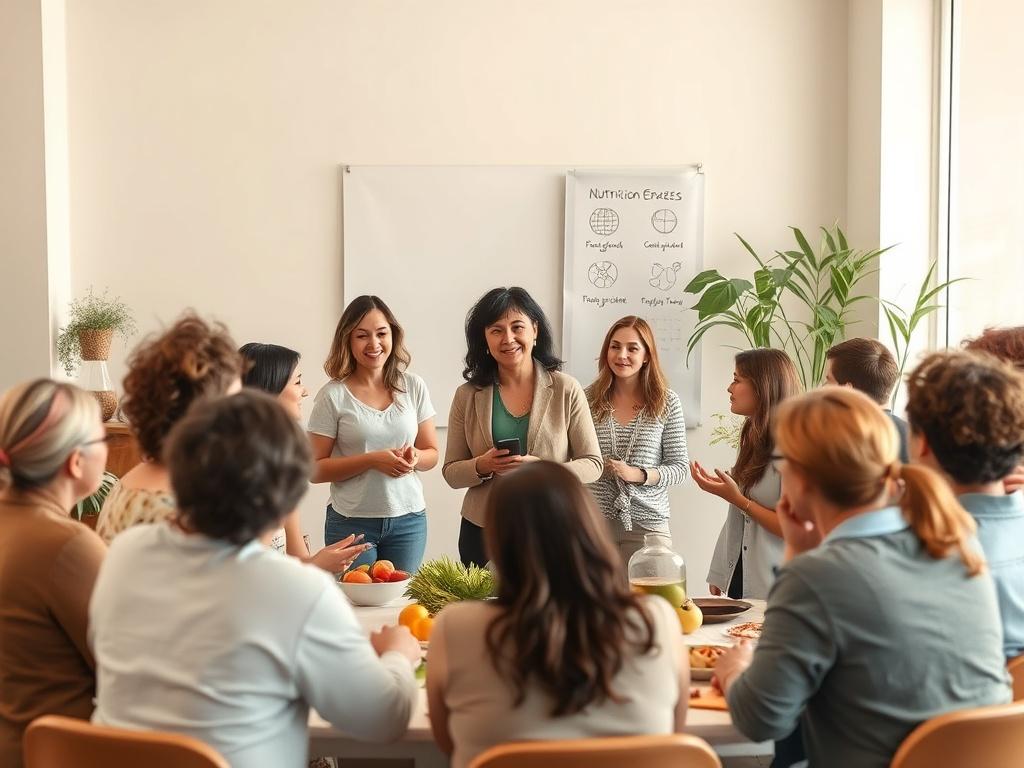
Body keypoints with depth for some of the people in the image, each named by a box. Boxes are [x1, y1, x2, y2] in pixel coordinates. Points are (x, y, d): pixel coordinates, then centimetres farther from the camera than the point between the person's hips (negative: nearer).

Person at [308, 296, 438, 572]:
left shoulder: (413, 387, 3)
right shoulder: (333, 395, -6)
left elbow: (432, 453, 10)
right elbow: (315, 469, -7)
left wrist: (415, 457, -12)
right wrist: (372, 460, -18)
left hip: (409, 519, 3)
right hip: (351, 522, -2)